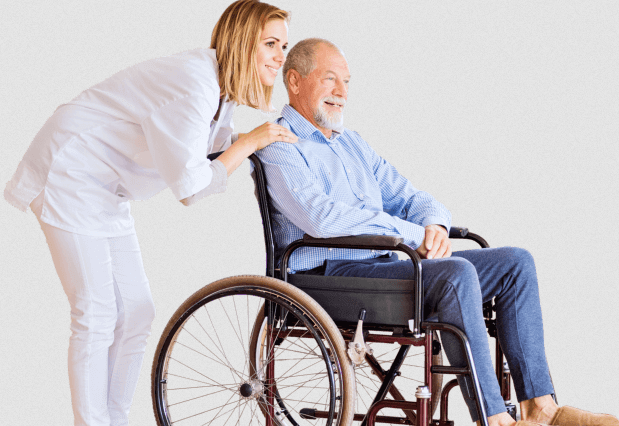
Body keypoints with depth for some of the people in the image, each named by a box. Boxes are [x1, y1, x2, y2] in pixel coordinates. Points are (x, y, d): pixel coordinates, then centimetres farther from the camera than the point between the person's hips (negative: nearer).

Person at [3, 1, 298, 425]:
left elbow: (220, 144, 18)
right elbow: (192, 187, -29)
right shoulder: (194, 83, -28)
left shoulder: (223, 86, 1)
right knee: (97, 318, -8)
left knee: (136, 314, 7)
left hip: (107, 192, 9)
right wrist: (251, 142, -20)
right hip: (70, 178, -9)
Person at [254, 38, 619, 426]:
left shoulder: (354, 145, 25)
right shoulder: (278, 146, -4)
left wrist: (435, 225, -6)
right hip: (330, 275, -9)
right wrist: (416, 235, -18)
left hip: (382, 264, 9)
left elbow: (410, 199, 20)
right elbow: (323, 218, -20)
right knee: (457, 272, -31)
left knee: (516, 262, -3)